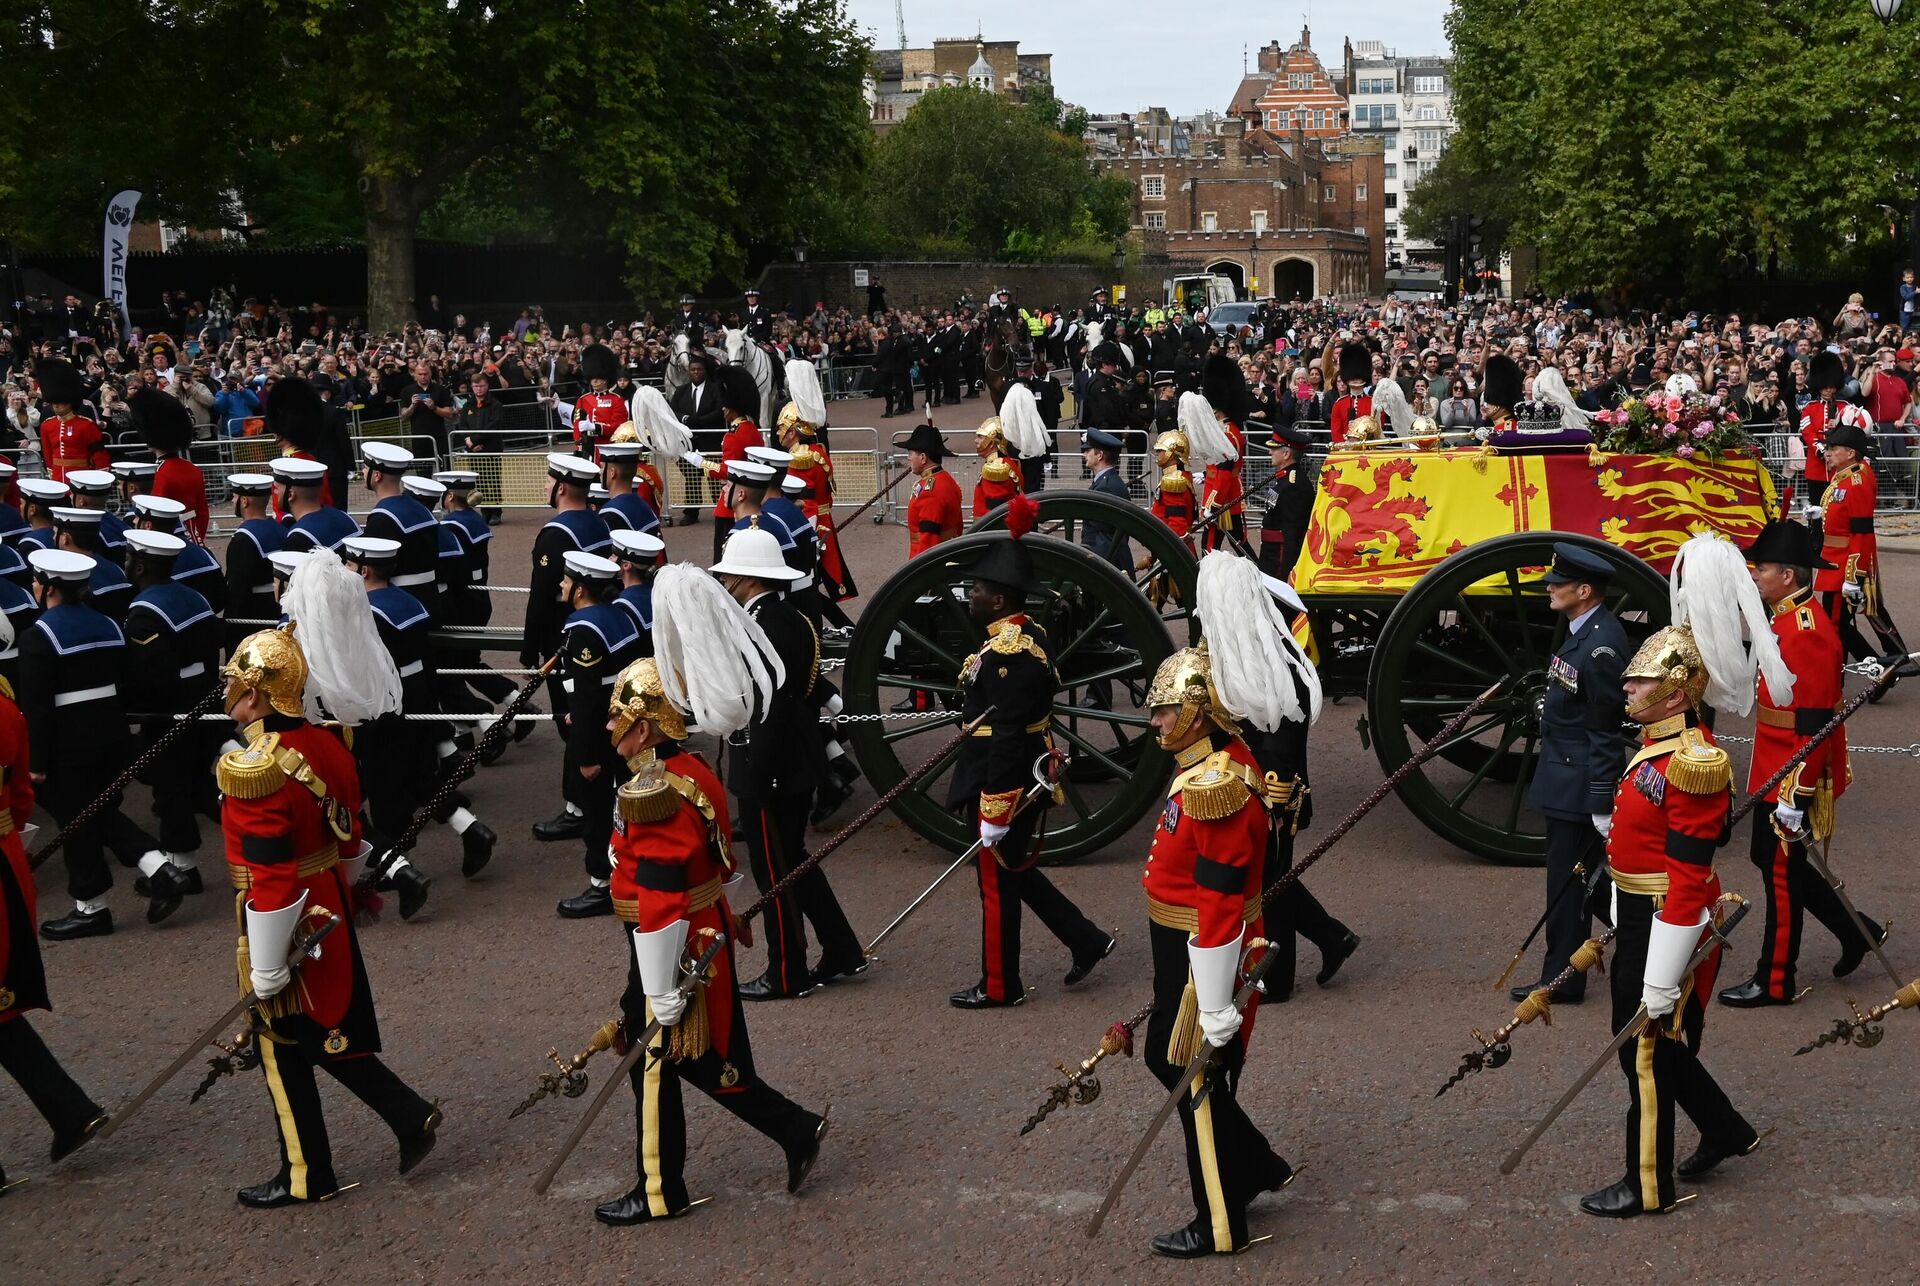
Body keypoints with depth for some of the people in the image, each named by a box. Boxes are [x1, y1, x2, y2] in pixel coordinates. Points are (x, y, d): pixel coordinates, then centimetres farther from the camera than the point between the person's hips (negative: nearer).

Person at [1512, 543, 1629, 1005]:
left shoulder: (1601, 647, -23)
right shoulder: (1585, 631, 7)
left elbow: (1606, 733, -21)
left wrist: (1602, 805, -19)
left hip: (1577, 787, -10)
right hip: (1567, 781, 10)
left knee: (1569, 880, 0)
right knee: (1590, 877, 17)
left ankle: (1561, 980, 10)